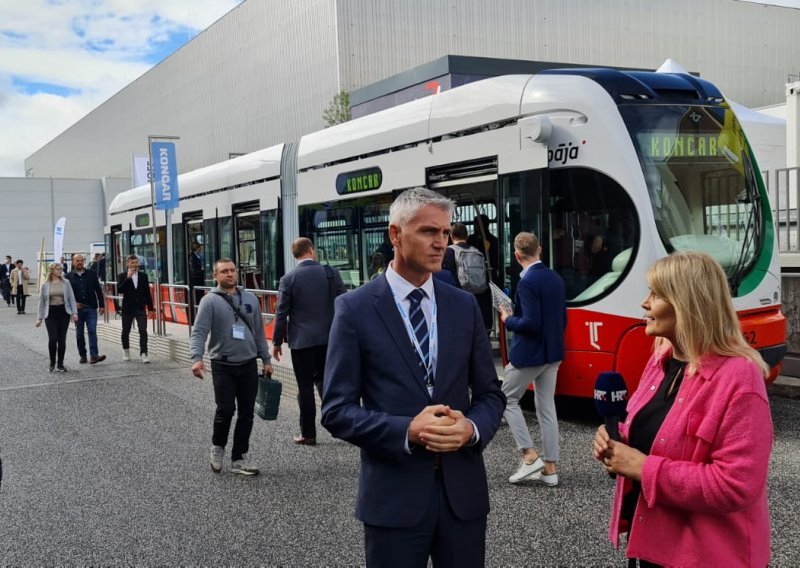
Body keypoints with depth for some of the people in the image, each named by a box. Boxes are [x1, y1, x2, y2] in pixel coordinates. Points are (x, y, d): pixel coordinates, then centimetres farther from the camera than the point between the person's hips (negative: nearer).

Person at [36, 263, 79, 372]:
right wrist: (40, 318, 6)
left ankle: (60, 364, 13)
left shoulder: (65, 282, 4)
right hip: (51, 313, -1)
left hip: (64, 312, 1)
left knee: (62, 339, 2)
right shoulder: (45, 285, 4)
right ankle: (52, 363, 8)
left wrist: (74, 312, -7)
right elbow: (42, 302, 8)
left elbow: (71, 298, 2)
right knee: (52, 338, -11)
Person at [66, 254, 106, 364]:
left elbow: (98, 290, 6)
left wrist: (101, 305, 1)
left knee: (92, 331, -10)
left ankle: (94, 355, -14)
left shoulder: (91, 274, 6)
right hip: (77, 309, 1)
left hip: (91, 308, -1)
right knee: (79, 333, 8)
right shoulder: (69, 277, 5)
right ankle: (83, 356, 17)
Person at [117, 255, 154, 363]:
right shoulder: (123, 276, -1)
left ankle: (143, 354, -11)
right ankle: (126, 351, 32)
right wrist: (128, 277, -21)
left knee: (143, 331, -10)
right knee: (126, 331, 12)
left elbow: (147, 292, 8)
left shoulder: (143, 275, 6)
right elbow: (119, 290, -15)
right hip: (127, 308, -1)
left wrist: (150, 308, 7)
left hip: (141, 308, 1)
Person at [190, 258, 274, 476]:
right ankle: (217, 447, 17)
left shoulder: (250, 298, 10)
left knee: (246, 413, 6)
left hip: (249, 365, 4)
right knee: (225, 409, -11)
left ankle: (239, 459, 17)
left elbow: (259, 332, 15)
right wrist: (197, 358, -27)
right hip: (223, 366, -4)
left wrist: (266, 360, 13)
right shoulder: (210, 301, -4)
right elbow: (198, 333, -12)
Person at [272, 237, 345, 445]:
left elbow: (281, 314, -6)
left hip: (302, 340, -2)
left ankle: (308, 434, 13)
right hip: (329, 339, 2)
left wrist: (277, 342, 4)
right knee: (325, 381, 18)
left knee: (305, 387, 6)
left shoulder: (288, 279, -7)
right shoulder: (331, 273, -2)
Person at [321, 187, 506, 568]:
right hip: (393, 494, -3)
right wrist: (406, 431, -21)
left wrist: (472, 428, -12)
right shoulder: (355, 308, -6)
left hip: (463, 490, 4)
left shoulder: (464, 305, 6)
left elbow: (490, 393, 9)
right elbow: (337, 410, -8)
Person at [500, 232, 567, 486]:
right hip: (552, 353, 8)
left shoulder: (527, 282, -20)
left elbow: (530, 323, -25)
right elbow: (562, 319, 13)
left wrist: (508, 320, -8)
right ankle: (549, 468, 15)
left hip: (529, 353, -8)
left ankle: (530, 456, 5)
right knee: (547, 407, 12)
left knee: (508, 399, 10)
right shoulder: (556, 279, 7)